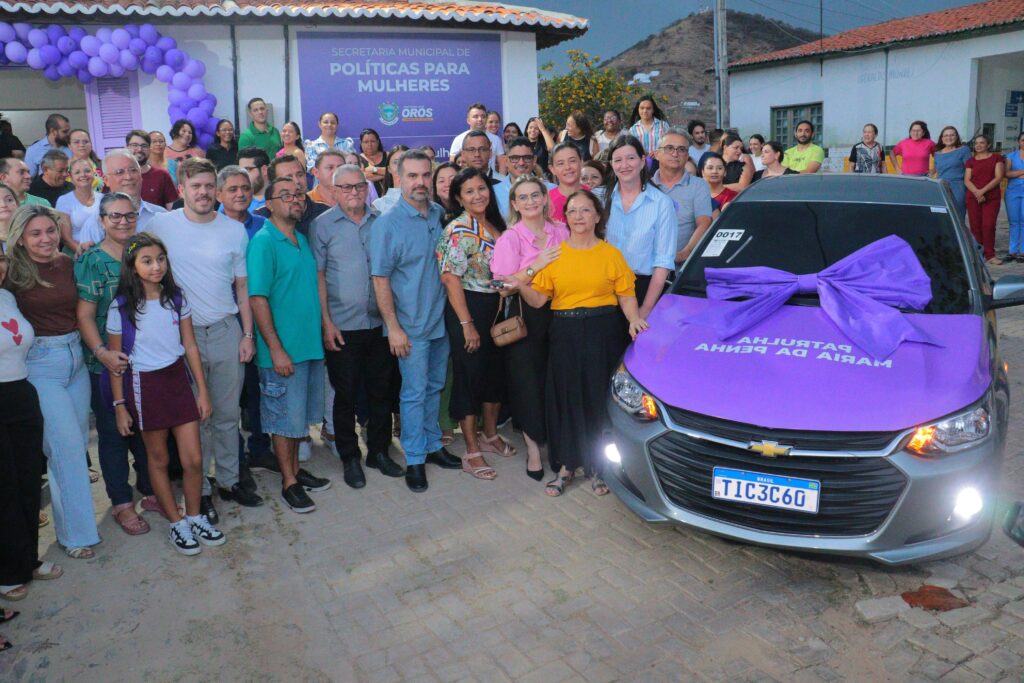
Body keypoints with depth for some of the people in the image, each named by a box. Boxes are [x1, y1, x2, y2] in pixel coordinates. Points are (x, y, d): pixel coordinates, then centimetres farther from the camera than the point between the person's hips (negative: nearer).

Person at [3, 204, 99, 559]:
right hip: (39, 363, -5)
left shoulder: (67, 264, 5)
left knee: (76, 441, 12)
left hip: (75, 356, 5)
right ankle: (76, 532, 8)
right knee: (67, 445, -5)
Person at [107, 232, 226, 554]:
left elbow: (190, 346, 4)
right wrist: (120, 406, -3)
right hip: (144, 385, -2)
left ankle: (195, 517, 24)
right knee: (158, 459, 11)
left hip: (178, 379, 3)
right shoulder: (121, 307, -10)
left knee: (194, 460, 3)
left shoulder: (177, 298, -1)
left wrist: (202, 390, 4)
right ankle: (177, 523, 26)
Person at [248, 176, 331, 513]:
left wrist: (324, 329, 13)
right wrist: (276, 349, -20)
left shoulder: (302, 239, 11)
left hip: (311, 345, 8)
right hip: (283, 350, -7)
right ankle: (288, 483, 17)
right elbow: (257, 299, -18)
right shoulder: (263, 242, -13)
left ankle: (295, 469, 32)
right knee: (285, 418, 4)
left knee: (302, 415, 18)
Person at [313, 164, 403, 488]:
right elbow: (318, 275, -4)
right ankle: (349, 458, 21)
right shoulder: (323, 225, -2)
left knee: (381, 390, 12)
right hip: (343, 327, -3)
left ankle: (379, 451, 27)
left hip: (380, 323, 3)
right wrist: (326, 322, -9)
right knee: (345, 394, 7)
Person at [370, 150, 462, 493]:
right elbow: (380, 278, -13)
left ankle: (432, 445, 33)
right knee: (414, 393, 3)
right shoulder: (387, 223, -12)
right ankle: (415, 459, 17)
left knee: (434, 387, 17)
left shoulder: (439, 214, 4)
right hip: (411, 325, -5)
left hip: (440, 319, 5)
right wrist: (393, 327, -16)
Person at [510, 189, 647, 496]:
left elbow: (626, 295, 2)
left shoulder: (611, 254, 5)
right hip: (565, 335, 1)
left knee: (599, 397, 2)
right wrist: (520, 286, -18)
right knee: (565, 397, 4)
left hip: (603, 334, -1)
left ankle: (598, 466, 18)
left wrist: (634, 319, -16)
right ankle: (566, 465, 18)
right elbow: (538, 299, 0)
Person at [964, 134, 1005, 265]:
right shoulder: (971, 161, 12)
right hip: (973, 198, 2)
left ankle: (990, 255, -4)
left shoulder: (996, 157, 7)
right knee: (975, 226, -1)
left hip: (992, 197, -2)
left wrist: (983, 190, -14)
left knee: (989, 226, -8)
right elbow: (967, 180, 3)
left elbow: (998, 178, -3)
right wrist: (976, 192, -15)